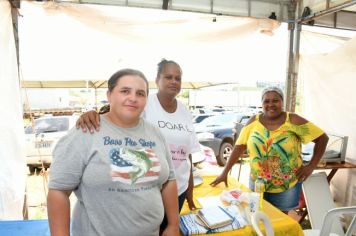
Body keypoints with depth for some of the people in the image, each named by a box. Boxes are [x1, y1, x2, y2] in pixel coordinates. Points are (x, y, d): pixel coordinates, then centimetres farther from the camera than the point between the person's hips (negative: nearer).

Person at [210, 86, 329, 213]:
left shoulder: (293, 121, -10)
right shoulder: (254, 121, -4)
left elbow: (322, 138, -4)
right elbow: (239, 146, -3)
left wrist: (311, 166, -9)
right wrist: (224, 172, -5)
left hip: (286, 187, -2)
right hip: (257, 184, 2)